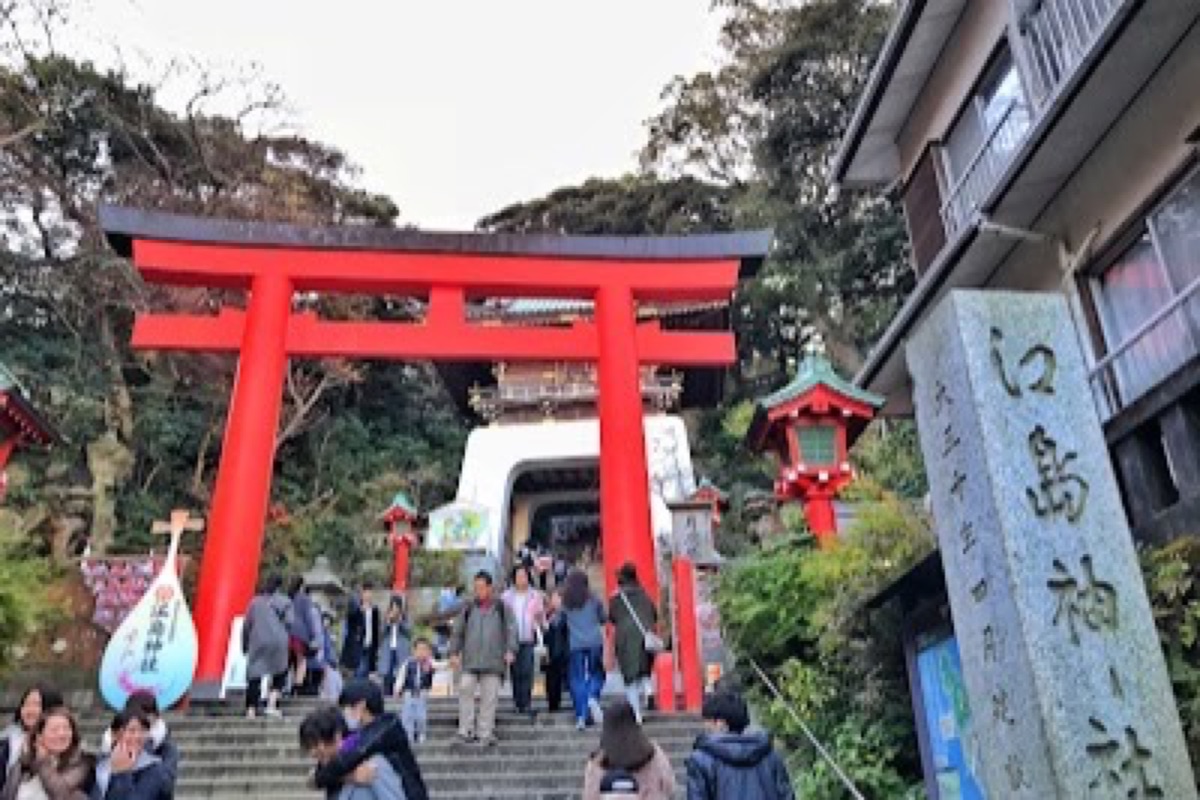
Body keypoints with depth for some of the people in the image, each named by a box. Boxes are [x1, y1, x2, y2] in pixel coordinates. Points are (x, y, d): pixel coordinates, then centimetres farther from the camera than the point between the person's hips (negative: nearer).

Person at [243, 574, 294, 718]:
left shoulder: (255, 602, 12)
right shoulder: (285, 602, 6)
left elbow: (246, 625, 11)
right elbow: (289, 623, -3)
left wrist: (245, 645, 18)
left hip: (258, 642, 2)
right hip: (277, 642, -2)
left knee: (254, 676, 5)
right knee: (279, 674, 12)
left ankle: (251, 709, 0)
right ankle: (271, 706, 0)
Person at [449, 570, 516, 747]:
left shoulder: (501, 607, 6)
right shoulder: (469, 608, 11)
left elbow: (511, 630, 5)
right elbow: (458, 631, 15)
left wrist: (510, 650, -7)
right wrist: (454, 652, 7)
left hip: (493, 661, -1)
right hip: (470, 661, 1)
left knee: (489, 697, 0)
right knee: (465, 688, -15)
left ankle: (485, 734, 10)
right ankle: (466, 729, -5)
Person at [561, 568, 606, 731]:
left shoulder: (565, 602, 1)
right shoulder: (593, 599, 0)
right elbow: (603, 619, 10)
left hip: (575, 644, 0)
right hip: (594, 643, 0)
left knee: (577, 680, 6)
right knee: (596, 674, 14)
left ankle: (581, 717, 3)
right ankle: (593, 697, -15)